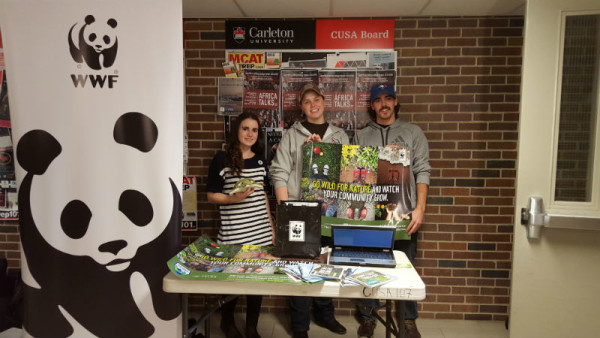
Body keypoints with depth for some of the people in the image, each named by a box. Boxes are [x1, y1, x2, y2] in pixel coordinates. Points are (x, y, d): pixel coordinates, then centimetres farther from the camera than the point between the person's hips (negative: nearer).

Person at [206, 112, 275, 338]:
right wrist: (234, 199, -20)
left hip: (261, 232, 4)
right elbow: (211, 196, -3)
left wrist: (271, 225, 17)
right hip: (233, 233, -4)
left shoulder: (260, 161, 11)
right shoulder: (222, 159, -4)